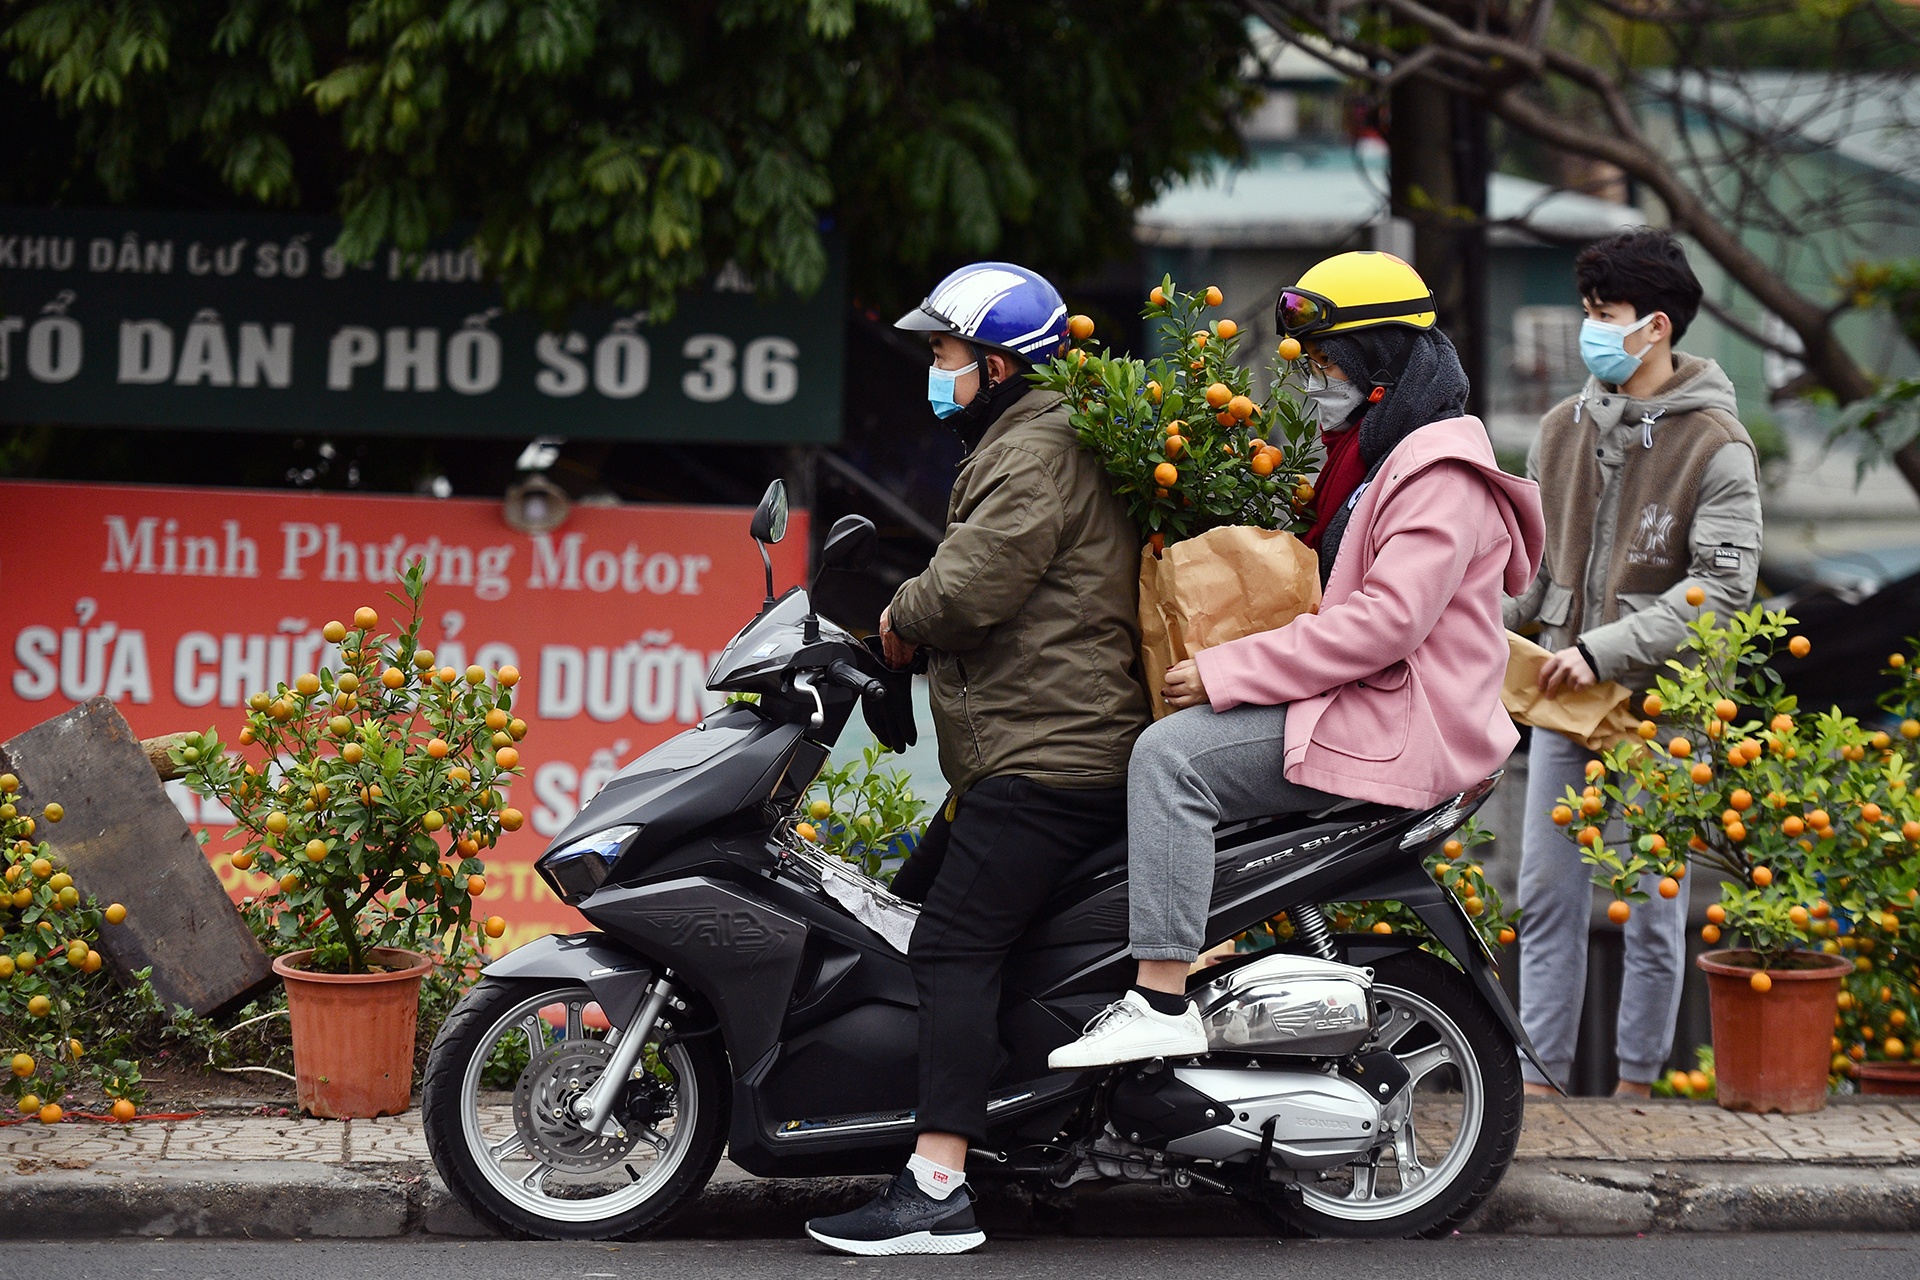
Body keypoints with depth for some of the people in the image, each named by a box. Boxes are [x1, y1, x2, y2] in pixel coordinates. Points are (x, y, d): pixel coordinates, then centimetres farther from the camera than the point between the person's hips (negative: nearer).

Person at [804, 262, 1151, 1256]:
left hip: (1047, 757, -11)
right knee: (957, 943, 15)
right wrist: (914, 626, 11)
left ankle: (937, 1188, -20)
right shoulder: (1023, 443, 24)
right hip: (1073, 747, 11)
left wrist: (896, 622, -3)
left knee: (953, 947, -15)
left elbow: (970, 585, -21)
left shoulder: (1037, 453, -11)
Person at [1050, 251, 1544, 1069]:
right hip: (1353, 702, 11)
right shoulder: (1369, 454, 20)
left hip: (1398, 725, -11)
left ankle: (1161, 1003, -31)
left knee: (1173, 755, -24)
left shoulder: (1442, 472, -14)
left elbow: (1387, 620, -25)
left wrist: (1227, 672, -24)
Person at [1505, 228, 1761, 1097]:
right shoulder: (1563, 430, 9)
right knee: (1548, 894, 7)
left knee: (1654, 908, 4)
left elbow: (1723, 587, -15)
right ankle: (1539, 1077, 14)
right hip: (1564, 699, 5)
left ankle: (1637, 1082, 15)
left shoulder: (1714, 445, -9)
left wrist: (1605, 650, -20)